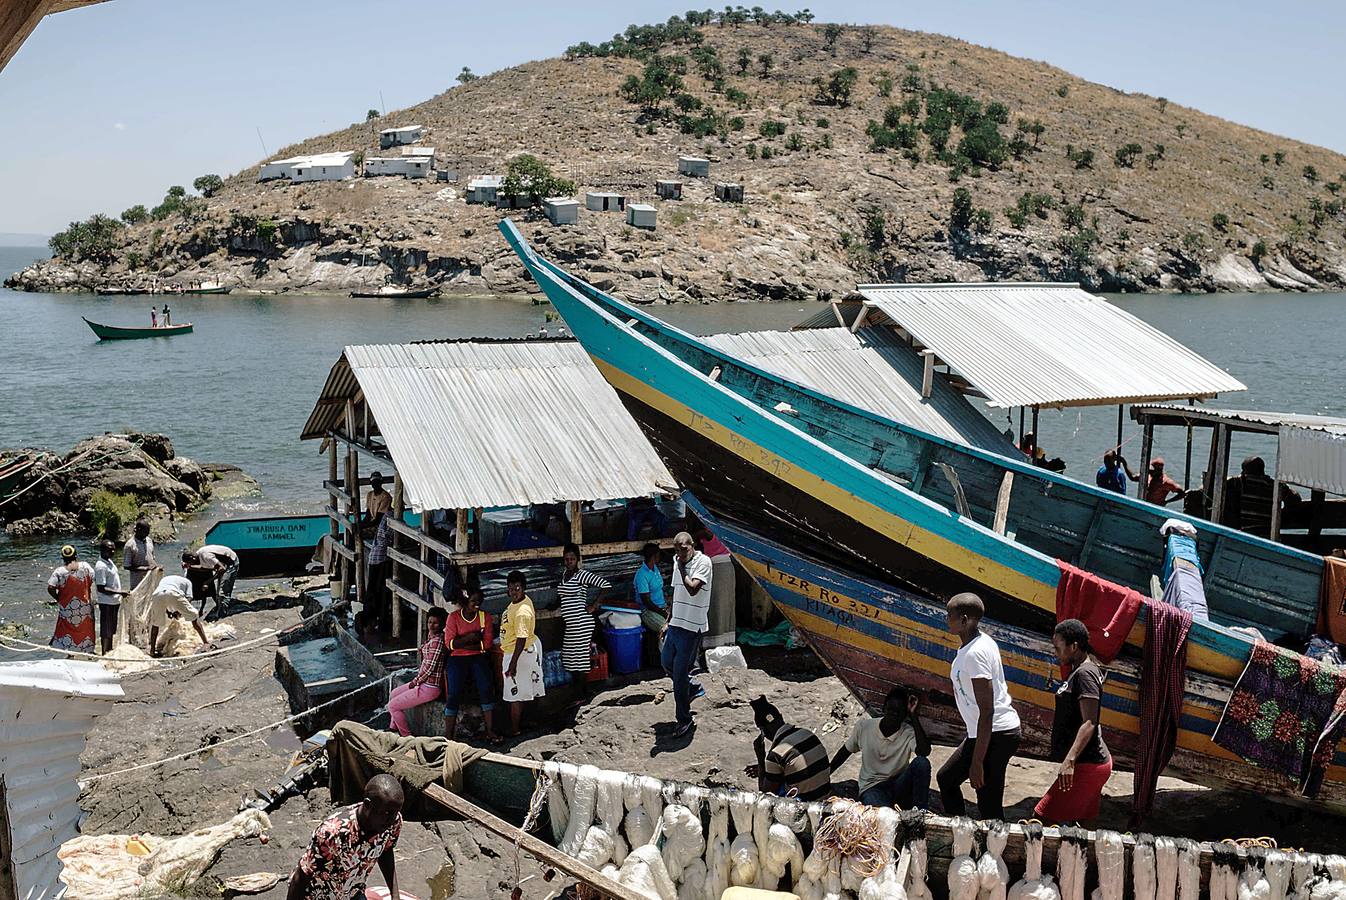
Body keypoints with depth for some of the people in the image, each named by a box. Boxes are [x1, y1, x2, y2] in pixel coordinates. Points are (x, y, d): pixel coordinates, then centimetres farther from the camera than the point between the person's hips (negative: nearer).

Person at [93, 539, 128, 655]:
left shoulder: (110, 562, 8)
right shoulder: (101, 566, -21)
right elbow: (101, 588, -24)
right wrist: (120, 592, -26)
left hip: (115, 602, 9)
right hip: (107, 603, -9)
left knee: (111, 629, 19)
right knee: (106, 631, 1)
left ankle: (110, 651, 30)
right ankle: (105, 654, 9)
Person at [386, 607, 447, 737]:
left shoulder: (437, 641, -23)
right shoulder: (431, 636, 6)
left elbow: (429, 668, -23)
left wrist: (416, 681, -9)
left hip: (429, 688, -10)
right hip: (425, 682, 10)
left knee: (392, 706, -3)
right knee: (395, 693, 28)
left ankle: (406, 736, 10)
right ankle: (394, 729, 40)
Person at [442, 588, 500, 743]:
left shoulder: (485, 616, 4)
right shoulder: (454, 617, -2)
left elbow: (487, 644, -1)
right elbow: (449, 643, -7)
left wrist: (463, 644, -10)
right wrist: (468, 638, -20)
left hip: (478, 657, 2)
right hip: (457, 658, -1)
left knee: (486, 688, -19)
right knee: (453, 694, -17)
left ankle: (490, 730, -11)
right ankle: (448, 735, -10)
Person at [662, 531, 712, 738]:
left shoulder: (703, 562, -13)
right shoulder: (677, 563, 10)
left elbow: (693, 589, -26)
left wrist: (682, 568, -16)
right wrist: (668, 621, 19)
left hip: (691, 627, -8)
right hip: (676, 625, 8)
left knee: (680, 674, -4)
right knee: (666, 662, 21)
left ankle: (685, 720, 9)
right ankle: (693, 687, 43)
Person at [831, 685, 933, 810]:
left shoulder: (909, 733, -6)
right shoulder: (864, 727, -2)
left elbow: (925, 752, -29)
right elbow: (844, 752, 13)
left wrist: (913, 716, -25)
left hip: (899, 787, 3)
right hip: (872, 788, -3)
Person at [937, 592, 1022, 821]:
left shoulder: (975, 654, -22)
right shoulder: (982, 642, 8)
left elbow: (986, 712, -24)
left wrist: (977, 762, -22)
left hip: (995, 734, -11)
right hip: (1002, 728, 11)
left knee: (989, 809, -6)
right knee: (946, 778, 22)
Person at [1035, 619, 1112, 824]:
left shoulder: (1085, 673, -16)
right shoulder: (1080, 671, 16)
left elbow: (1089, 723, -25)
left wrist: (1069, 760, -30)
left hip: (1087, 765, -11)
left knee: (1043, 819, -13)